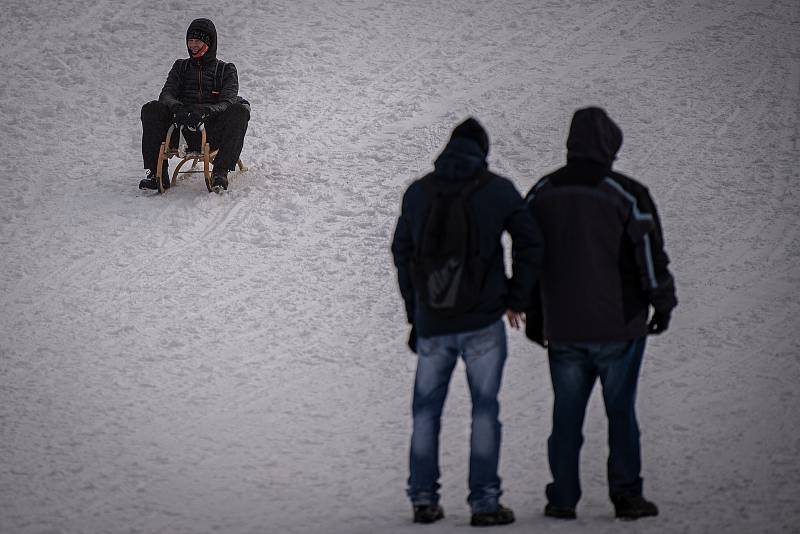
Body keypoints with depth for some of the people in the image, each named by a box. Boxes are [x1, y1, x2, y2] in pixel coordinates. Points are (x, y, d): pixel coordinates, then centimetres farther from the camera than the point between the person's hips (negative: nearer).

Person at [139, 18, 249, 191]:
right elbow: (166, 94, 6)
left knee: (240, 110, -29)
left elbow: (228, 103, -3)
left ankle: (220, 172, -34)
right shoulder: (181, 67, 23)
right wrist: (177, 108, -20)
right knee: (151, 110, -22)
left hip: (213, 132, -2)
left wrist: (206, 112, -26)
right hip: (183, 130, 2)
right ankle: (156, 173, -25)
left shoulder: (226, 70, 15)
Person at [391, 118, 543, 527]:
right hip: (483, 322, -2)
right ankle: (484, 501, 0)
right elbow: (530, 244, -3)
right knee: (485, 409, 3)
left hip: (432, 323, 2)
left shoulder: (417, 193, 6)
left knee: (426, 411, 13)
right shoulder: (498, 189, -2)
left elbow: (402, 253, 11)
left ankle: (423, 498, 10)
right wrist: (515, 298, 7)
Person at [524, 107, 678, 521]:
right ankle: (626, 496, 6)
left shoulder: (541, 194, 5)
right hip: (619, 325, -3)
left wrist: (534, 318, 19)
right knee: (621, 412, 6)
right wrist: (663, 304, 8)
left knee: (566, 415, 9)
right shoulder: (626, 194, -10)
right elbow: (650, 254, -6)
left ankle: (563, 499, 8)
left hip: (563, 331, 3)